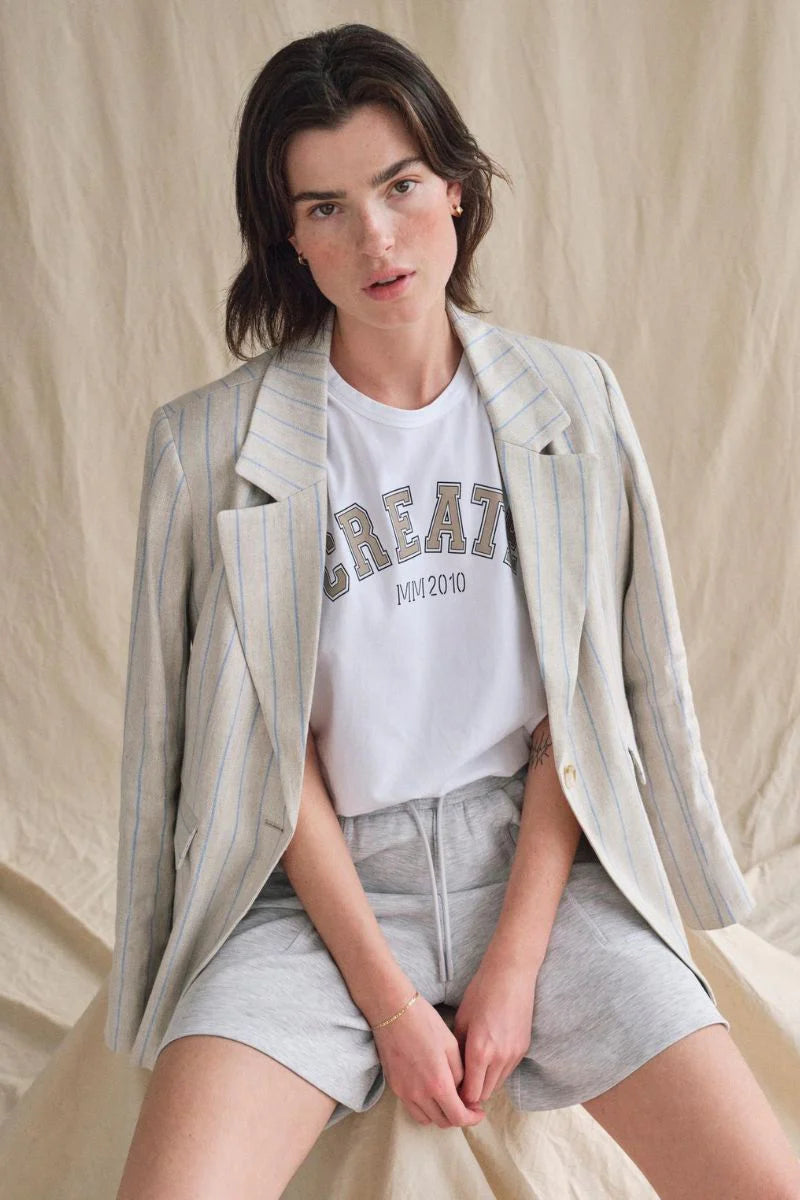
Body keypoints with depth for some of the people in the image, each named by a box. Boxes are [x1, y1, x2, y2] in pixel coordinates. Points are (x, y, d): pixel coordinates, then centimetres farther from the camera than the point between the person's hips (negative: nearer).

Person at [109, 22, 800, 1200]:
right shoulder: (210, 442, -5)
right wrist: (389, 1000, -10)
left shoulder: (572, 403, 1)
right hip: (319, 877, -1)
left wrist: (515, 962, -7)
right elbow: (265, 746, -5)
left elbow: (583, 699, 1)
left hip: (537, 850, 2)